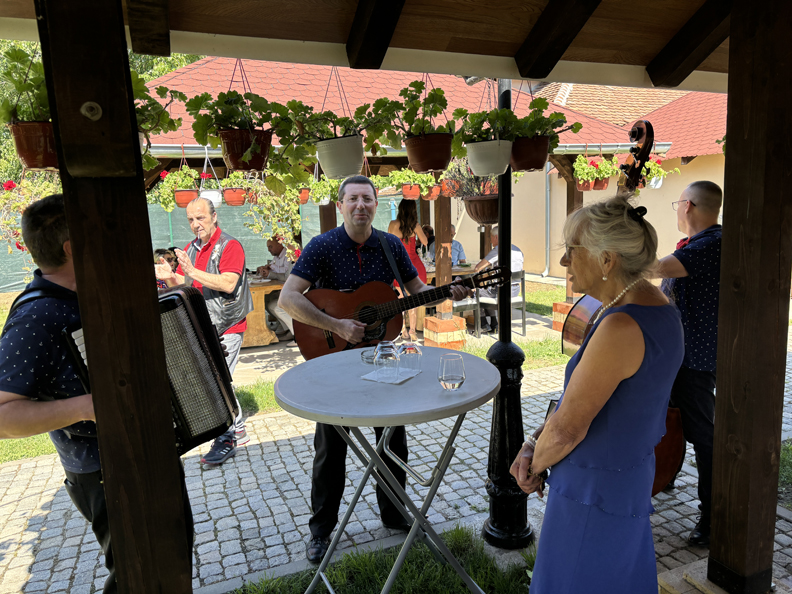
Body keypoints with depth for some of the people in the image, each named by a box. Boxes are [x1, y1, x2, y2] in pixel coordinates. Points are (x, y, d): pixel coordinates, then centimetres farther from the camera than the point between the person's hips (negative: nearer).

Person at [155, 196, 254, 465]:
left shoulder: (229, 246, -12)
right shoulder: (191, 248, 13)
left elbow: (228, 284, -23)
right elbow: (183, 285, 13)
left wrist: (192, 271, -28)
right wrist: (170, 277, -9)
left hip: (226, 327, -8)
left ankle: (226, 440, 0)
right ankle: (238, 429, 27)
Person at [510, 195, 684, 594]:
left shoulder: (621, 328, -30)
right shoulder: (656, 306, 2)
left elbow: (566, 429, -24)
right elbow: (584, 394, 6)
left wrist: (535, 464, -3)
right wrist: (533, 445, 1)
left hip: (593, 490, -9)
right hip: (629, 473, 9)